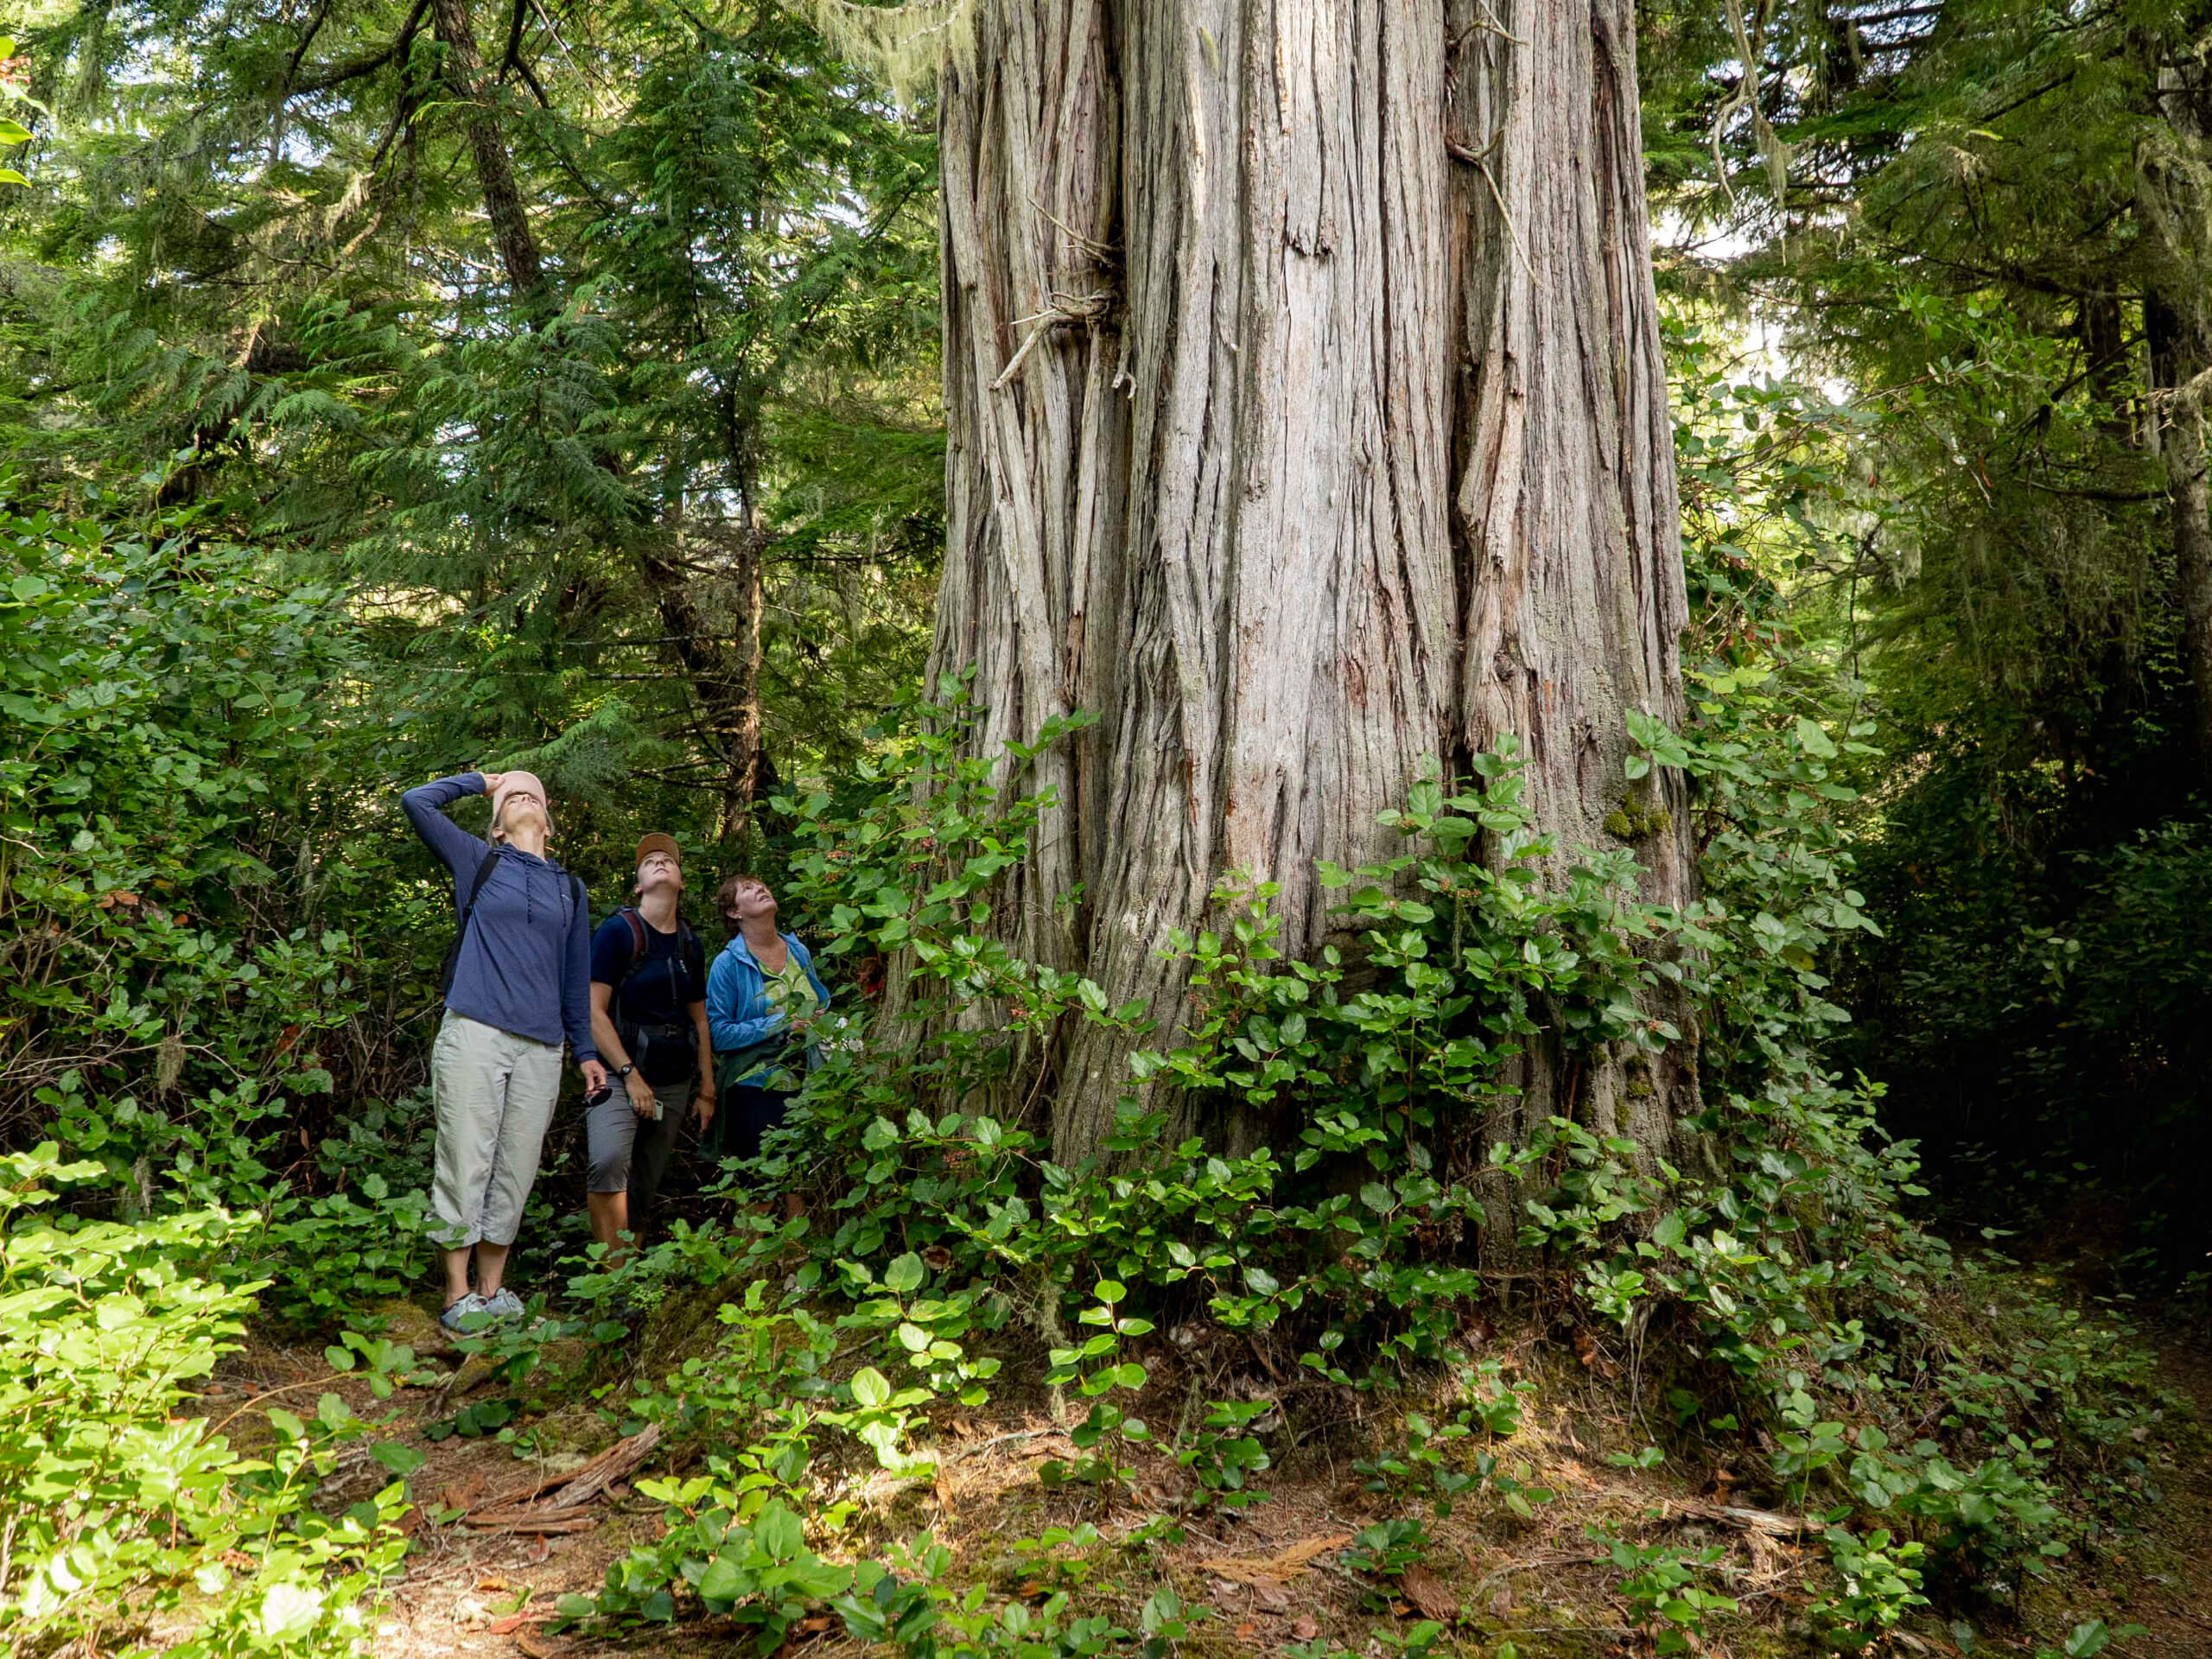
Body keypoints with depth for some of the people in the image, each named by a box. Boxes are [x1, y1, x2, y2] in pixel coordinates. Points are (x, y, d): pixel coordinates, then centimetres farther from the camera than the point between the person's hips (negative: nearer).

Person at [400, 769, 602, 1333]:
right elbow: (416, 802, 3)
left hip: (540, 1049, 3)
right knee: (465, 1166, -2)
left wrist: (585, 1051, 17)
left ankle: (492, 1289, 18)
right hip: (474, 1034, -3)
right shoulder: (479, 862, 10)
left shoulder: (571, 890, 18)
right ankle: (458, 1296, 7)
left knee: (515, 1172, 7)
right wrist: (481, 780, 14)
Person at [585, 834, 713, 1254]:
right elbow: (593, 1012, -9)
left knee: (643, 1189, 7)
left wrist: (706, 1090, 12)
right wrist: (631, 1076, -14)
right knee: (609, 1162, -29)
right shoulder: (617, 931, -4)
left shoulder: (690, 944, 12)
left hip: (674, 1081, 6)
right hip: (620, 1073, -5)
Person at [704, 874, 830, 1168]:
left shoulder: (799, 952, 9)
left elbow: (820, 1003, 24)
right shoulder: (728, 964, -6)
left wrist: (819, 1020, 0)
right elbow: (718, 1033, -13)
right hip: (755, 1091, -4)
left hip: (804, 1086, 5)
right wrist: (781, 1025, -17)